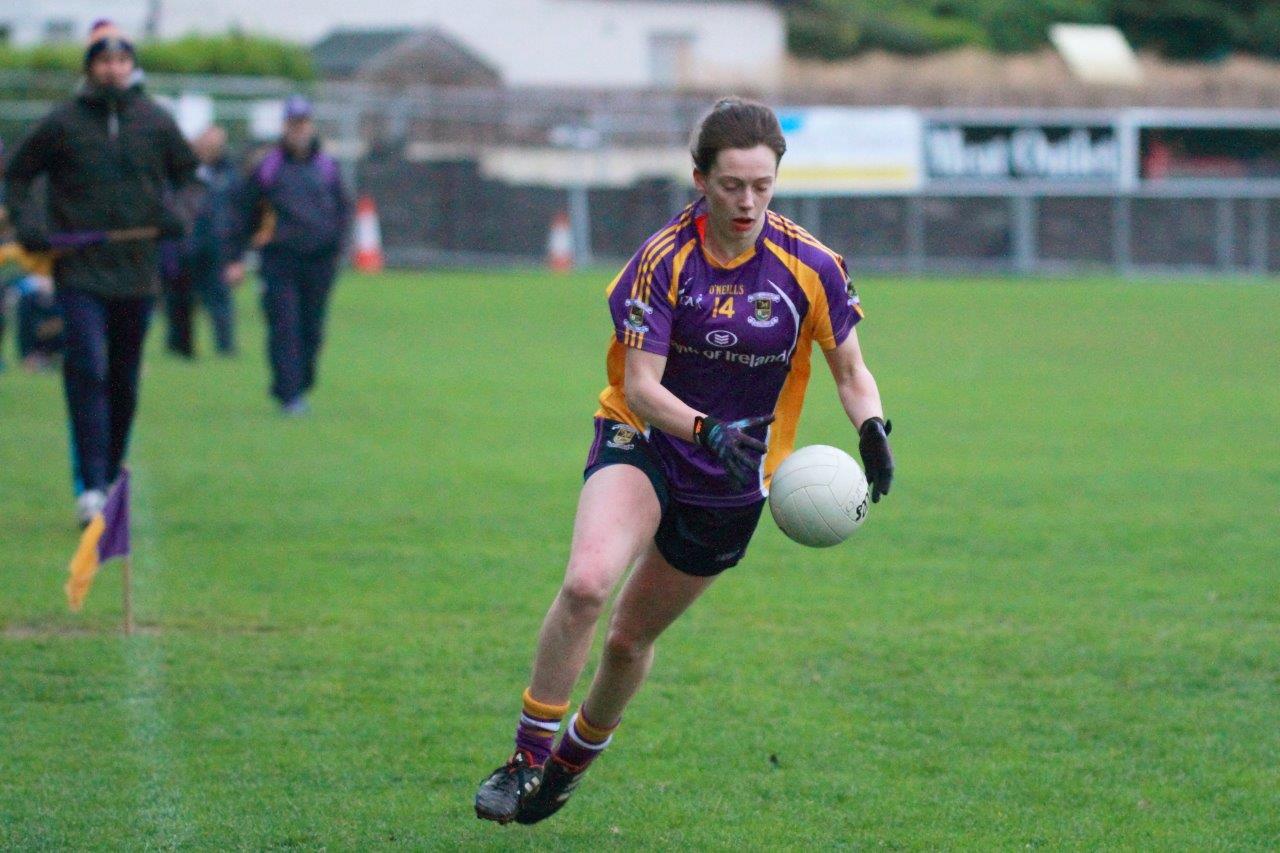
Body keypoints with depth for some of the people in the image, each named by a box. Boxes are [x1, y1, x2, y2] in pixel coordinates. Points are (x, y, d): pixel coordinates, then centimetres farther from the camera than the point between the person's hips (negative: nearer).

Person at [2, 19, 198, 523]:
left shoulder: (155, 122, 5)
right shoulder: (62, 123, -1)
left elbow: (187, 171, 19)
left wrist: (176, 211, 0)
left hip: (137, 273, 3)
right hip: (79, 271, -3)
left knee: (124, 382, 11)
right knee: (87, 373, -15)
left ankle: (111, 473, 26)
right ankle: (90, 487, -17)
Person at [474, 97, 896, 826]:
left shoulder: (810, 267, -11)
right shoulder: (665, 260, -16)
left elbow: (850, 369, 1)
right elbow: (642, 386, -19)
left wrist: (872, 427, -21)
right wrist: (707, 430, -37)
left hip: (733, 485, 2)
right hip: (642, 441, -2)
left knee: (632, 636, 11)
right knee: (588, 581, -30)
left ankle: (577, 755, 40)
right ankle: (528, 756, -17)